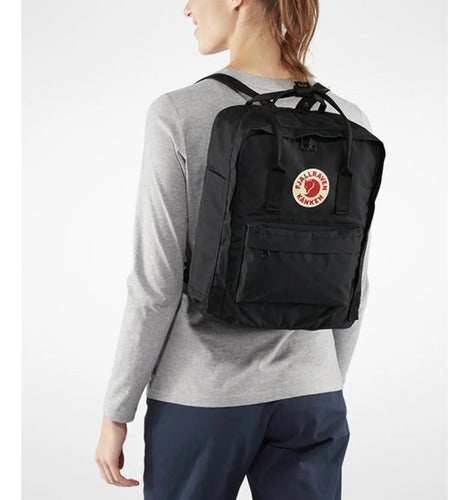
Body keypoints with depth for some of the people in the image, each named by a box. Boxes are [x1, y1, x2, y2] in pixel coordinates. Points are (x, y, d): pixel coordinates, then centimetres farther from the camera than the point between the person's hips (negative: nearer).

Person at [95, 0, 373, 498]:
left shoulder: (179, 115, -14)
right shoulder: (349, 123, -2)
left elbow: (156, 285, -13)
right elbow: (353, 284, 4)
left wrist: (115, 413, -2)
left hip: (202, 398, -3)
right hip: (310, 397, 3)